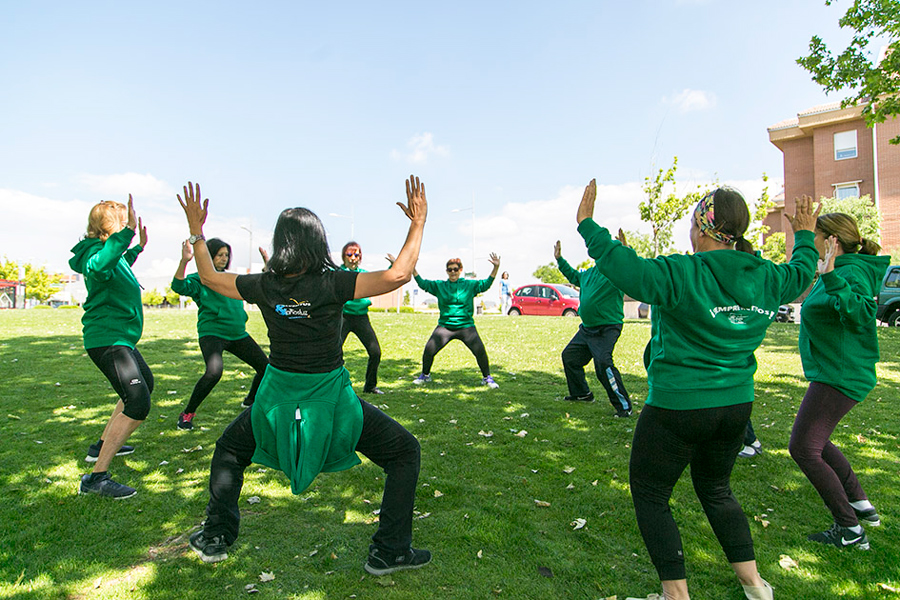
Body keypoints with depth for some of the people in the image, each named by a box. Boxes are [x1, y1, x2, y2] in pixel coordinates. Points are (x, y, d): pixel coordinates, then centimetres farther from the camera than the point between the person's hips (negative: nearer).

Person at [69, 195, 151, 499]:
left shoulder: (112, 252, 13)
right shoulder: (98, 251, -18)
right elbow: (98, 267, -45)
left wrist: (138, 248, 37)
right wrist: (127, 233, -50)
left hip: (119, 339, 11)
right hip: (108, 339, -11)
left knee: (145, 383, 27)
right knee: (138, 404, -19)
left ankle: (103, 445, 38)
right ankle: (96, 477, -14)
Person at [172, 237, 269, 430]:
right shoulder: (199, 279, -2)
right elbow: (179, 286, -22)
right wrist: (184, 261, -37)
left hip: (238, 334, 7)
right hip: (212, 333, -6)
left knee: (266, 368, 4)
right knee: (214, 372, -30)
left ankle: (250, 401, 32)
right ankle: (187, 414, -7)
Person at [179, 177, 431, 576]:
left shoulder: (264, 287, -6)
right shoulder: (331, 285, -18)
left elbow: (209, 277, 11)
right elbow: (398, 274, -24)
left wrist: (195, 229, 22)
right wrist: (418, 222, -14)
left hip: (277, 400, 4)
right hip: (330, 400, -3)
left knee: (229, 449, 35)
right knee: (405, 453, 13)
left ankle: (215, 537, 37)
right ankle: (389, 551, 12)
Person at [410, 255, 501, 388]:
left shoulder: (470, 285, 5)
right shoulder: (439, 286, 8)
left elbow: (486, 283, 0)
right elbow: (422, 283, 9)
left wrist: (496, 268, -13)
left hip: (466, 326, -1)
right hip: (444, 326, 1)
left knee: (480, 351, -14)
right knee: (429, 350, -9)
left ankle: (487, 378, 9)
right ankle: (425, 376, 18)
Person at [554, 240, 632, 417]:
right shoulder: (588, 273, 12)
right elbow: (573, 276, 32)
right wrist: (560, 259, 32)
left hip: (607, 329, -9)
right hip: (587, 328, 10)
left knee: (603, 362, -24)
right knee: (569, 356, 17)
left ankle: (623, 405, -11)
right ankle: (582, 393, 35)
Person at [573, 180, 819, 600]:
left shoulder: (683, 275, -20)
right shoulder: (767, 278, 1)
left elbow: (623, 267, -26)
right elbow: (801, 272, 22)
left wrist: (586, 223, -15)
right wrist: (805, 235, 40)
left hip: (678, 408, -7)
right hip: (736, 405, 7)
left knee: (650, 494, 10)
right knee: (716, 489, 28)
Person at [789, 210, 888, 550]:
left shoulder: (851, 272, -19)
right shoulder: (838, 272, 12)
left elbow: (861, 314, -35)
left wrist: (832, 279, -43)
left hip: (838, 376, -11)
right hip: (834, 373, 11)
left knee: (803, 448, -6)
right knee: (816, 441, 23)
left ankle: (850, 529, 4)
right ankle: (861, 506, 32)